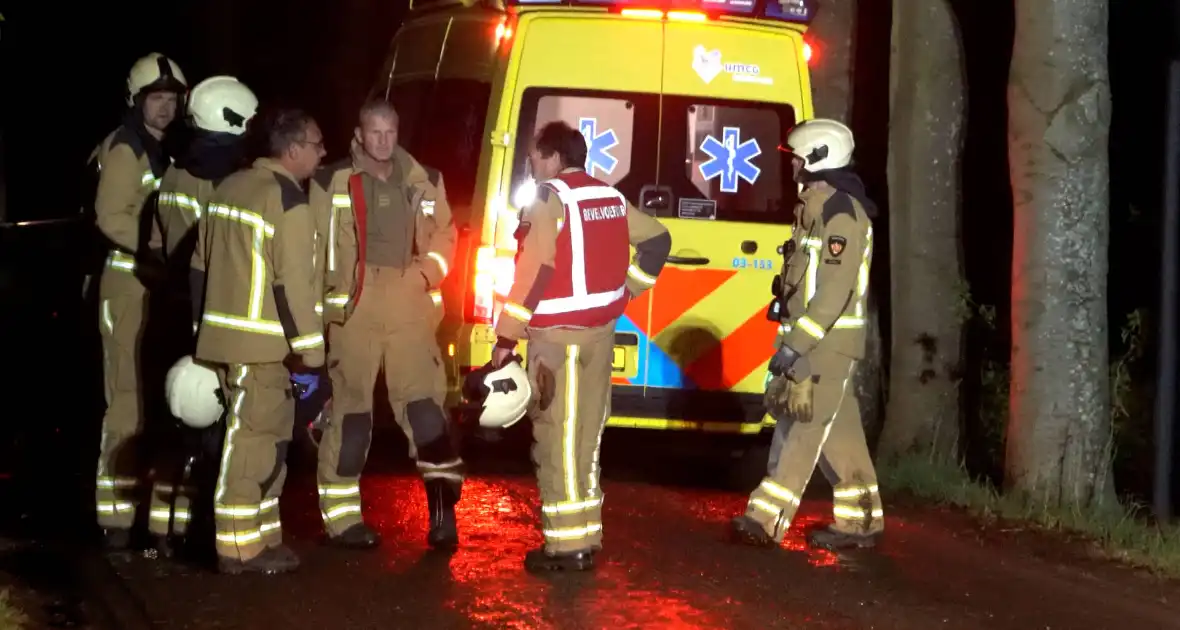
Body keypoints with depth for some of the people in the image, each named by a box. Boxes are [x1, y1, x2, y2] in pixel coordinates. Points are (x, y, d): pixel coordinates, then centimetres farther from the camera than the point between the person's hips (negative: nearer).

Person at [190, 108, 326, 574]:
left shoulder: (229, 189, 13)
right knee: (254, 442, -4)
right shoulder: (289, 204, -13)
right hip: (262, 345, -9)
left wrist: (206, 328, 23)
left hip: (223, 338, 9)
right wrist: (309, 355, -13)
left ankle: (262, 537, 20)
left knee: (261, 438, 16)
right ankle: (240, 547, -2)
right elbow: (293, 287, -17)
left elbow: (200, 268, 16)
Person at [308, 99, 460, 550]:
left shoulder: (425, 182, 11)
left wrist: (428, 273, 2)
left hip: (410, 309, 3)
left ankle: (443, 508, 2)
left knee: (424, 404, -2)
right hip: (353, 309, -3)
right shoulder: (332, 183, -1)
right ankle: (342, 516, 8)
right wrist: (314, 306, -5)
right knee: (350, 409, 1)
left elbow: (444, 234, 20)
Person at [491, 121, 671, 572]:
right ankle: (585, 535, 19)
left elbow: (533, 273, -18)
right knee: (584, 437, 15)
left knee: (558, 439, -5)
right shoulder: (610, 198, 12)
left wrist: (506, 338, -16)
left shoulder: (550, 199, -12)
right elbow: (658, 240, 20)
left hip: (559, 333, -8)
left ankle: (569, 544, -6)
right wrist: (626, 289, 21)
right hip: (600, 329, 8)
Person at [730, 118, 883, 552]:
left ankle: (767, 520, -11)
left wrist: (795, 345, -24)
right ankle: (861, 522, 17)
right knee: (839, 434, 12)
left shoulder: (842, 213, -16)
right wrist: (792, 341, 19)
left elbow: (835, 291, -23)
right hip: (810, 341, 10)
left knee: (804, 431, -9)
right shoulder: (816, 207, 16)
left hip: (826, 345, -10)